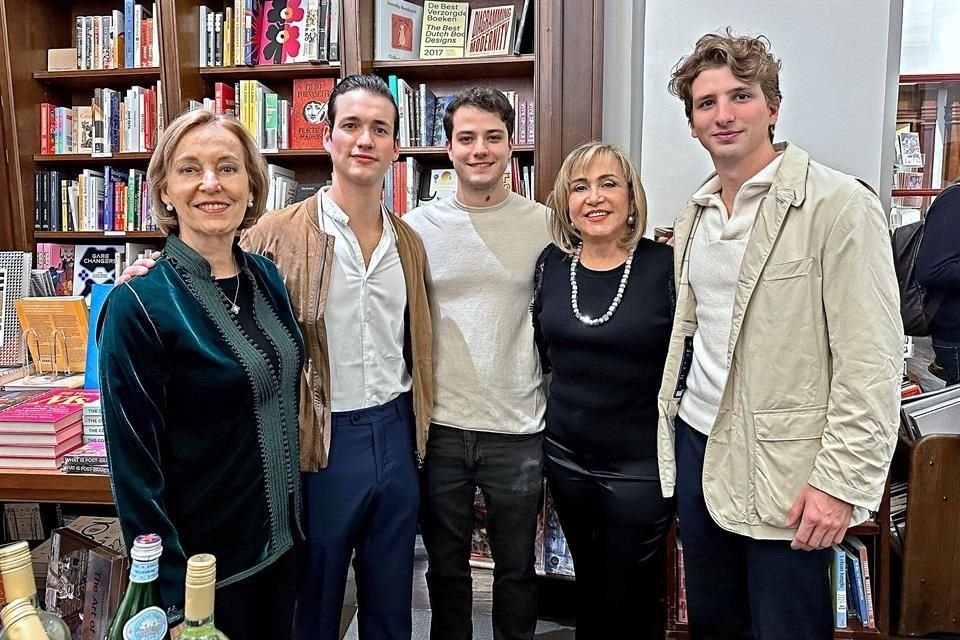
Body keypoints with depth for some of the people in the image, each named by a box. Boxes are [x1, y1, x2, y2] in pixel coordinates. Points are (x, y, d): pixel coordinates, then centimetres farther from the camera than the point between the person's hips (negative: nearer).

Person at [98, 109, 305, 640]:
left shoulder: (267, 277, -1)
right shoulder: (139, 305, -19)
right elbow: (134, 463, -16)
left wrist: (294, 516, 12)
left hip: (280, 536, 6)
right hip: (203, 559, -6)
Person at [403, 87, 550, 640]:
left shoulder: (545, 225, -2)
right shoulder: (417, 227, -1)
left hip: (518, 430, 0)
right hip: (438, 426, 1)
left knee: (517, 568, 17)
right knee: (446, 566, 18)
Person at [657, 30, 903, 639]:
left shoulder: (839, 205, -12)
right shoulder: (696, 212, 9)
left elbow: (871, 360, -15)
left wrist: (842, 481, -17)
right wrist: (672, 421, 13)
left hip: (783, 467, -6)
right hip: (698, 443, 6)